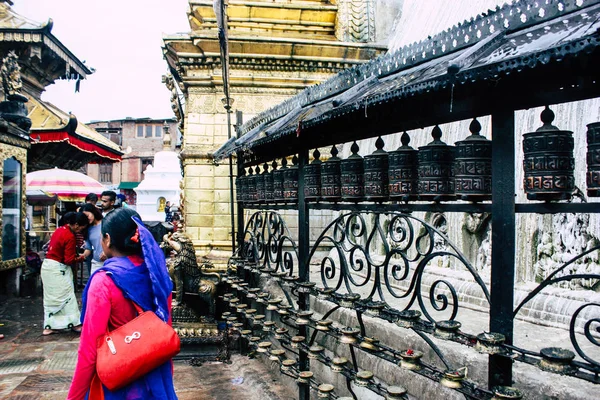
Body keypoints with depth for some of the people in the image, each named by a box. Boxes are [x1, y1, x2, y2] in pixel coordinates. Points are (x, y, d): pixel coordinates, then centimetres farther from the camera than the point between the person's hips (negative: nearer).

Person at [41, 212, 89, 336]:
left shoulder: (60, 230, 7)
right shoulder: (70, 237, -20)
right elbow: (69, 260, -18)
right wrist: (81, 258, -1)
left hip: (47, 265, 9)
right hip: (58, 269, -9)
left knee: (51, 297, 13)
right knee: (66, 296, 1)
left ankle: (49, 326, 16)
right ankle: (75, 323, 10)